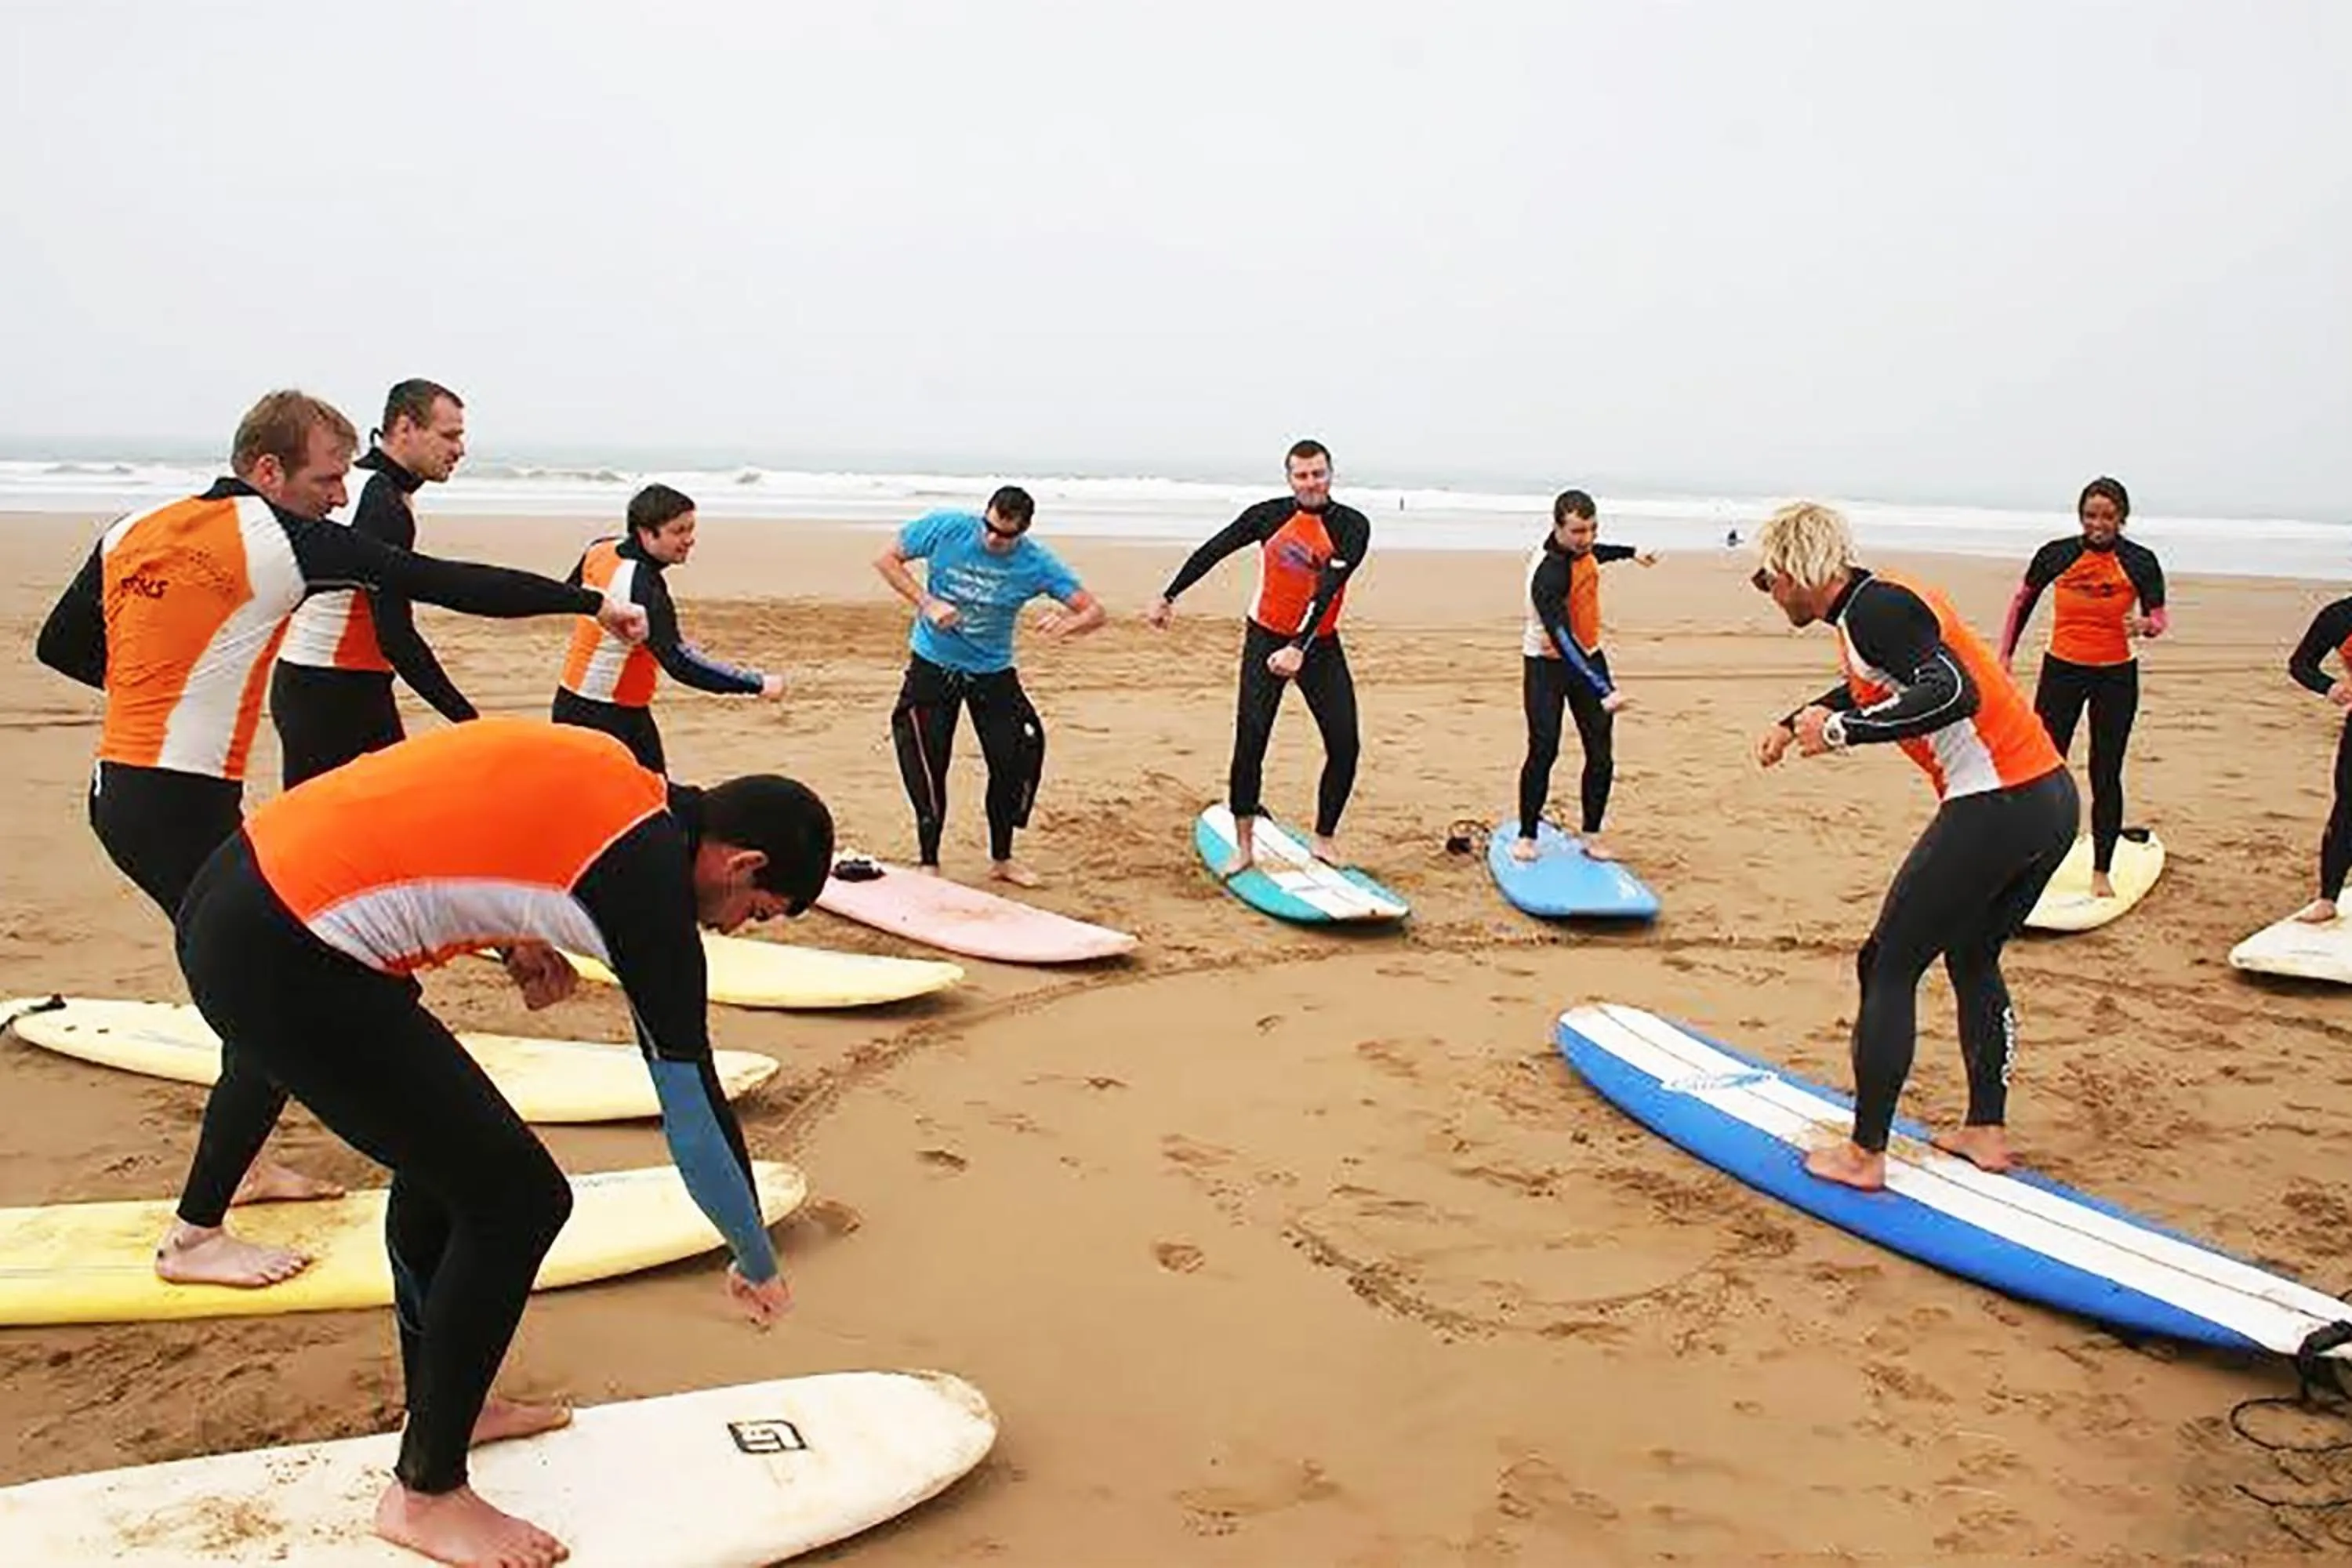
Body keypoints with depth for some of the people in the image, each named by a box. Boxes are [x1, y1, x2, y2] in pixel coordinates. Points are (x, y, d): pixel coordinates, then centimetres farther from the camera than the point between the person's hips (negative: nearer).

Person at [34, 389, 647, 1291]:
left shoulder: (132, 533, 11)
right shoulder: (286, 540, -10)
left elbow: (58, 647, 18)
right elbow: (448, 583, -9)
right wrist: (589, 602, -2)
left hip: (119, 792, 9)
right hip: (183, 808, -9)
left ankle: (241, 1165, 35)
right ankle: (194, 1239, -2)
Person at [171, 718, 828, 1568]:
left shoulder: (610, 768, 9)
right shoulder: (651, 884, -12)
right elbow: (695, 1118, -5)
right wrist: (759, 1264, 9)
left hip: (238, 888, 10)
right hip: (279, 958, -10)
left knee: (449, 1152, 22)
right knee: (517, 1198, -2)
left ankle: (440, 1409, 38)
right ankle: (425, 1492, 13)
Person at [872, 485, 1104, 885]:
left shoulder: (1036, 564, -16)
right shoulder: (945, 529, -16)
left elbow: (1094, 611, -16)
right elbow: (886, 559, -7)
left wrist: (1069, 623, -40)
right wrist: (927, 603, -21)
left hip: (993, 672, 1)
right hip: (932, 667, -1)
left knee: (1021, 755, -1)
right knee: (927, 766, -3)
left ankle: (1001, 859, 19)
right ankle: (928, 862, 14)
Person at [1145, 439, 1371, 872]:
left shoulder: (1352, 527, -10)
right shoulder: (1269, 516, -4)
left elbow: (1327, 590, -22)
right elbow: (1212, 552, 6)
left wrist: (1299, 648, -31)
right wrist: (1168, 597, 9)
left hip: (1320, 644, 0)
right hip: (1266, 639, 0)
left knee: (1345, 746, -4)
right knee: (1250, 742, -9)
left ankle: (1325, 839, 14)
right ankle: (1244, 847, -1)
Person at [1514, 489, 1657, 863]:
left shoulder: (1580, 547, -5)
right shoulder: (1548, 573, -31)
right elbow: (1562, 639, -38)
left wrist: (1630, 552, 37)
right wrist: (1603, 690, -44)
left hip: (1588, 656, 7)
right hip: (1547, 664, -7)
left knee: (1602, 754, 2)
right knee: (1544, 750, -11)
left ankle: (1592, 835, 12)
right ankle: (1526, 835, 5)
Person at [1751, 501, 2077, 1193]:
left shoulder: (1874, 609, -12)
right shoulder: (1882, 599, 17)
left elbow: (1955, 693, -27)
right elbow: (1871, 686, 39)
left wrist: (1841, 730, -21)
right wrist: (1794, 724, 41)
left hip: (1995, 809, -10)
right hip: (2052, 799, 10)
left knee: (1889, 967, 0)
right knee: (1973, 959, 24)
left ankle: (1864, 1156, 5)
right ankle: (1987, 1131, 31)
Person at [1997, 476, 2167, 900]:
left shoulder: (2140, 562, -5)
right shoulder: (2056, 555, -3)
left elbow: (2158, 618, 1)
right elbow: (2023, 602, 11)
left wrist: (2144, 626, -23)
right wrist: (2005, 655, 9)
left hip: (2116, 677, -1)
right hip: (2061, 671, 1)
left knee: (2106, 775, 3)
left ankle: (2102, 872, 12)